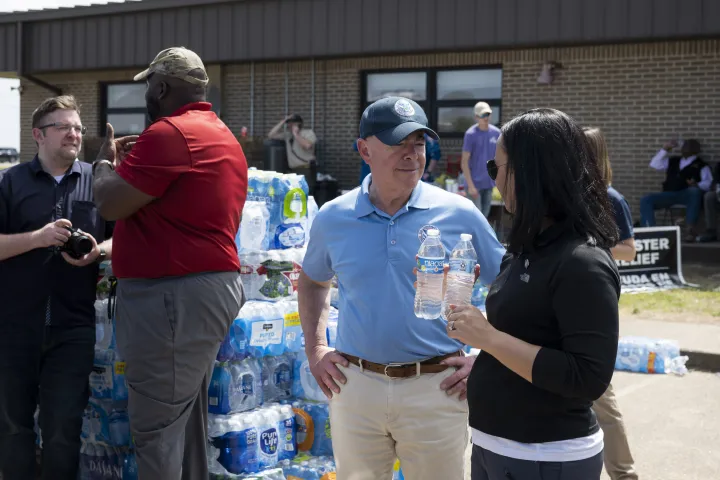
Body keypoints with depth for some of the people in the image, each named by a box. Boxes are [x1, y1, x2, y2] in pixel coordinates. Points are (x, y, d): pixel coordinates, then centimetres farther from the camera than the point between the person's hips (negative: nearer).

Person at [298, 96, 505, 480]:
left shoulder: (459, 215, -5)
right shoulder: (333, 218, 1)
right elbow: (312, 281, 20)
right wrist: (314, 350, 10)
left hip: (436, 389, -2)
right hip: (354, 385, 2)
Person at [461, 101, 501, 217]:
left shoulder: (496, 132, 3)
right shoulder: (471, 134, -11)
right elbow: (464, 162, -11)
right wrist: (470, 185, -16)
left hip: (489, 182, 5)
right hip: (475, 182, -5)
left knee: (485, 215, 13)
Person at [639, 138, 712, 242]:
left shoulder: (700, 165, 13)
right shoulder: (673, 161, 29)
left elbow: (708, 183, -1)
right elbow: (654, 164, 23)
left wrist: (697, 185, -23)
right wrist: (665, 150, 18)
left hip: (687, 195, -4)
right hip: (669, 195, 5)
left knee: (695, 191, -40)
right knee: (646, 200, -18)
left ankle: (690, 229, -49)